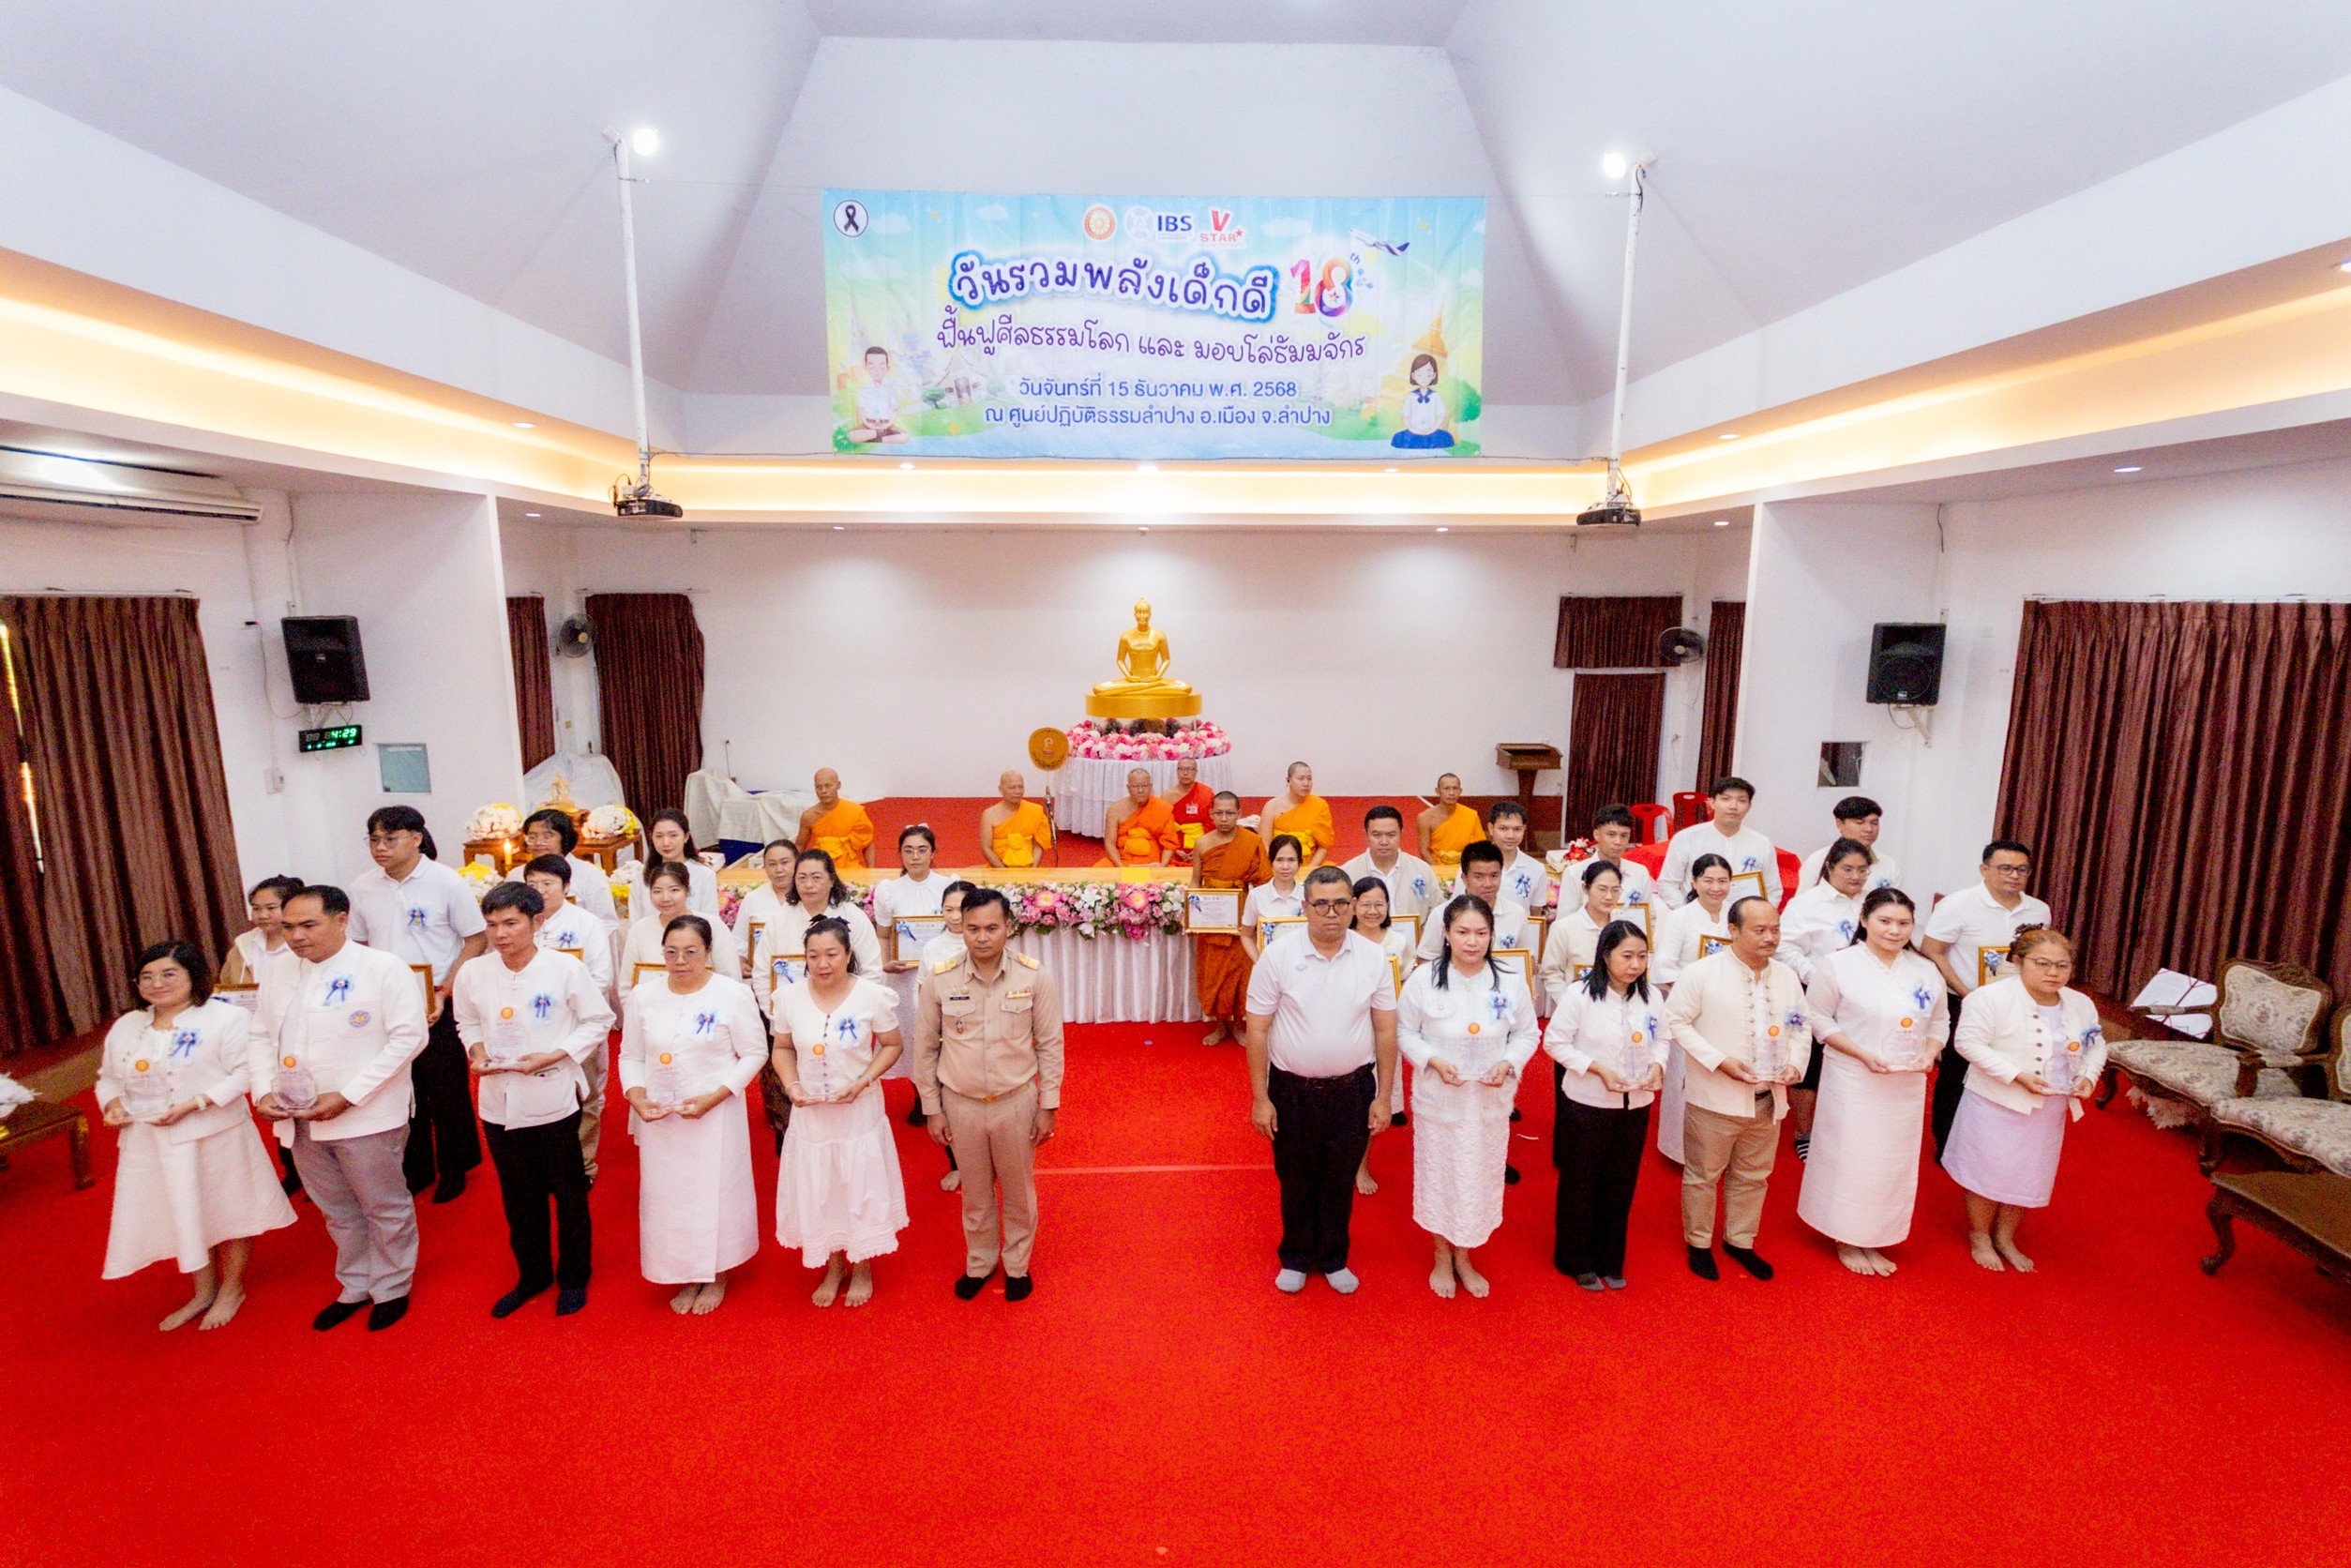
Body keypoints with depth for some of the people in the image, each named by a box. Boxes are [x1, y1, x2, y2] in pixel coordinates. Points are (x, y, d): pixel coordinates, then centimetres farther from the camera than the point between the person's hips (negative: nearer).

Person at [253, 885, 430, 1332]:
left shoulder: (384, 969, -12)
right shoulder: (276, 976, 8)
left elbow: (408, 1036, -16)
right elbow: (261, 1037, 15)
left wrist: (348, 1097, -19)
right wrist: (262, 1092, -2)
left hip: (368, 1118, -6)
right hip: (299, 1120, 6)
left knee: (385, 1208, 8)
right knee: (337, 1211, 20)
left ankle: (391, 1289, 28)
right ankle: (355, 1287, 38)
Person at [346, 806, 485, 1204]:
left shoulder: (446, 882, -10)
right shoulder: (363, 888, 3)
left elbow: (476, 940, -8)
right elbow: (357, 946, 13)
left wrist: (444, 992, -15)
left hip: (437, 1007, -4)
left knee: (447, 1092, 6)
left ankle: (454, 1168, 22)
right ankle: (415, 1169, 29)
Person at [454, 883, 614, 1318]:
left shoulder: (565, 968, -13)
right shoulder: (473, 973, -4)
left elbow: (598, 1020, -5)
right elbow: (468, 1023, 13)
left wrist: (552, 1056, -16)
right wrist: (476, 1052, -7)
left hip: (553, 1099, -3)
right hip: (499, 1102, 3)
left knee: (569, 1196, 10)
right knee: (519, 1199, 17)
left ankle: (573, 1278, 29)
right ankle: (531, 1275, 37)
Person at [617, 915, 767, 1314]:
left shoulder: (733, 994, -11)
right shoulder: (643, 996, 1)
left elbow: (754, 1054, -7)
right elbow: (630, 1056, 9)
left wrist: (712, 1098, -16)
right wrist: (637, 1098, -9)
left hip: (715, 1116, -3)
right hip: (659, 1119, 4)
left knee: (715, 1191, 5)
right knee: (667, 1195, 11)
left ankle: (717, 1276, 28)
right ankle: (688, 1277, 31)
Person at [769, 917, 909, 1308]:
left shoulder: (873, 996, -15)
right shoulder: (789, 998, -7)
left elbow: (891, 1045, -5)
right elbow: (782, 1048, 6)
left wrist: (863, 1082, -19)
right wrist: (791, 1085, -11)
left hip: (859, 1111, -2)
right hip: (810, 1113, 2)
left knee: (861, 1189, 11)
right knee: (818, 1192, 15)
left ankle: (862, 1270, 35)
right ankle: (832, 1269, 38)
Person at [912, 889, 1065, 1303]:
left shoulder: (1034, 978, -14)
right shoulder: (940, 980, -12)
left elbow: (1050, 1044, -4)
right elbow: (924, 1047, 0)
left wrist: (1048, 1106, -3)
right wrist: (932, 1108, 2)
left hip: (1017, 1101, 0)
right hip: (961, 1104, 1)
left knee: (1019, 1191, 16)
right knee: (975, 1192, 18)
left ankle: (1017, 1264, 41)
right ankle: (979, 1262, 43)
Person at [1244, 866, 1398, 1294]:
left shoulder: (1374, 959, -6)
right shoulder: (1278, 959, -12)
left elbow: (1386, 1031, 0)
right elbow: (1257, 1032, -7)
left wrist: (1383, 1096, 1)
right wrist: (1260, 1098, -6)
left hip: (1352, 1089, 1)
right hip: (1292, 1090, -1)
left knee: (1340, 1181, 17)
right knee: (1295, 1180, 16)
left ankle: (1334, 1258, 40)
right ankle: (1296, 1258, 39)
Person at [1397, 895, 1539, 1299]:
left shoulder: (1510, 982, -8)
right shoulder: (1424, 978, -13)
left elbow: (1527, 1033, 3)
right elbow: (1405, 1031, -4)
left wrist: (1508, 1064, -14)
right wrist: (1434, 1061, -19)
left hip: (1490, 1101, 2)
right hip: (1438, 1099, -2)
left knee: (1480, 1178, 14)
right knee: (1439, 1175, 12)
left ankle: (1463, 1257, 39)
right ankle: (1442, 1257, 37)